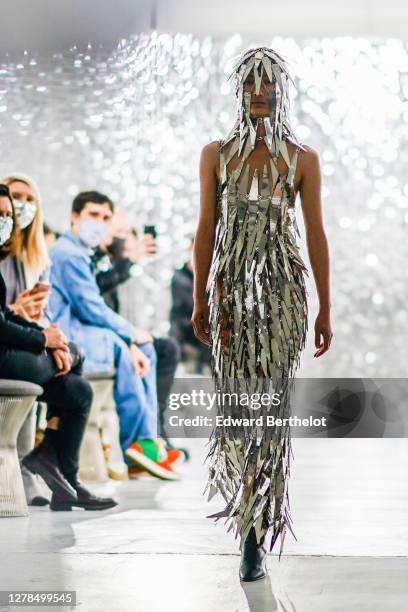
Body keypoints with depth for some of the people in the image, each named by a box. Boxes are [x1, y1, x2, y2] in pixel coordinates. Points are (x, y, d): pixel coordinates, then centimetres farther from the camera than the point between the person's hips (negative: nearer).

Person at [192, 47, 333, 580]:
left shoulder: (302, 159, 2)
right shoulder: (216, 155, 6)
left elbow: (316, 234, 2)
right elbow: (206, 230, 8)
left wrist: (325, 310, 0)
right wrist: (199, 301, 6)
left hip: (283, 287, -2)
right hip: (231, 287, 2)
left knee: (272, 402, -7)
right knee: (234, 394, 7)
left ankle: (256, 536, -4)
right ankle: (243, 489, 36)